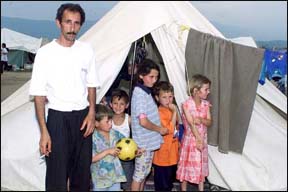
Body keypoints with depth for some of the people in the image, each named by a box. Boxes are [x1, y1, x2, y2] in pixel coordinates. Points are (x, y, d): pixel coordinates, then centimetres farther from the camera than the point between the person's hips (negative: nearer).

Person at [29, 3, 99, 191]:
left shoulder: (87, 50, 2)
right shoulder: (46, 53, -9)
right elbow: (39, 94, -7)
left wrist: (91, 113, -1)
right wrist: (44, 131, -11)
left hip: (83, 116, 4)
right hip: (58, 118, -3)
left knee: (82, 173, 12)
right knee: (57, 177, -2)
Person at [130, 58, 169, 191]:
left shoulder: (146, 91, 9)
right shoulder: (139, 93, -20)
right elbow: (143, 121, -25)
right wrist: (159, 129, -12)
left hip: (149, 140, 9)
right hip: (144, 142, -9)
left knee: (145, 173, 18)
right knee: (139, 174, 3)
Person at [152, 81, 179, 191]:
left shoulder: (171, 110, 8)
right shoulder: (159, 112, -19)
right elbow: (169, 129, -26)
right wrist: (174, 112, -25)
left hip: (172, 152, 8)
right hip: (163, 153, -8)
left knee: (170, 180, 22)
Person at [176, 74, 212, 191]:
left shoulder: (206, 104, -1)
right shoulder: (186, 104, -17)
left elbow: (209, 122, -2)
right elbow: (191, 123, -19)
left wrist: (201, 120, -23)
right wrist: (198, 139, -21)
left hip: (202, 139, 5)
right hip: (190, 139, -5)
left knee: (201, 167, 15)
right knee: (186, 166, 8)